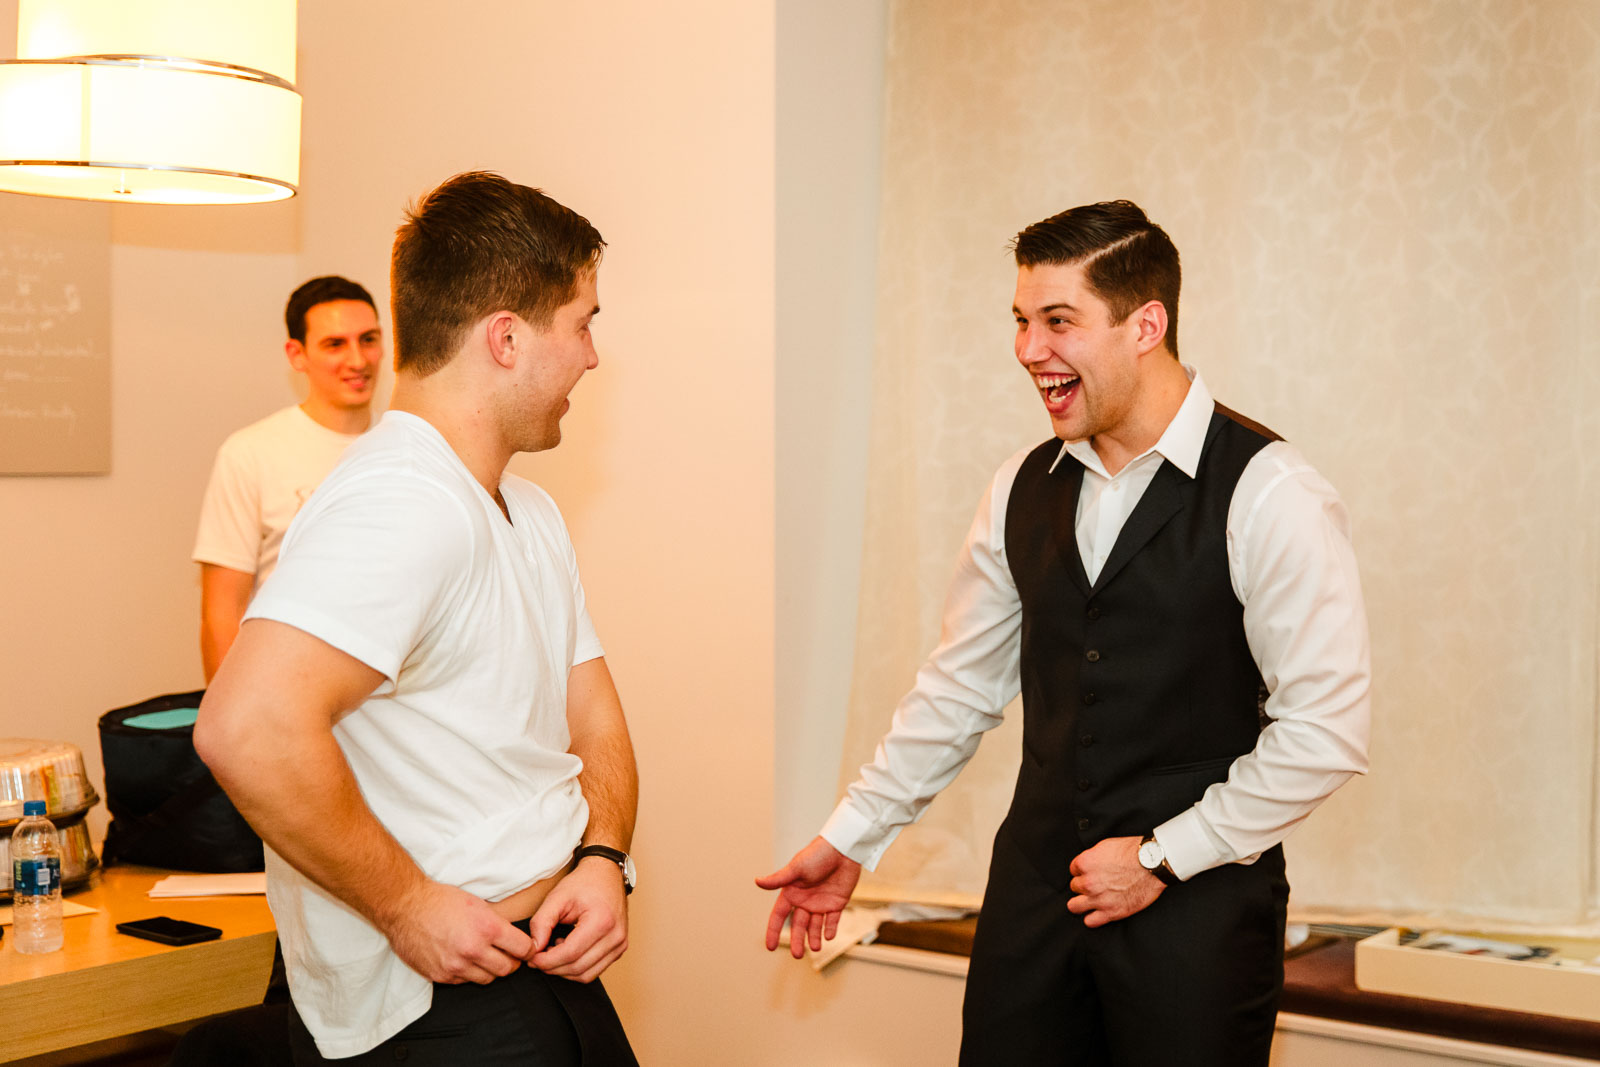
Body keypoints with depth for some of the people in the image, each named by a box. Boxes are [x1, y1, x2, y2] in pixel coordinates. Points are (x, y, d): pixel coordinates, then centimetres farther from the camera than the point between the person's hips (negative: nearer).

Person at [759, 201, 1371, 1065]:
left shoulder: (1268, 495, -12)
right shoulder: (1022, 490, 5)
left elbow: (1324, 734, -13)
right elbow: (960, 686, 13)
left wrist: (1161, 858, -11)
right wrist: (849, 839, 13)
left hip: (1197, 901, -4)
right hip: (1036, 888, 5)